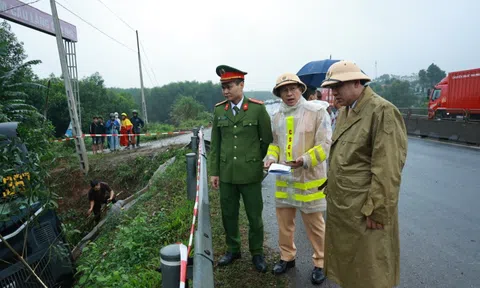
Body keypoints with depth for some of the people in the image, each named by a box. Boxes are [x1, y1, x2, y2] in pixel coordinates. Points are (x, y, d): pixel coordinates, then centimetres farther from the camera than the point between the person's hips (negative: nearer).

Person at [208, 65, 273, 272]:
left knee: (254, 216, 10)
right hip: (226, 174, 3)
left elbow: (267, 140, 0)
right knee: (228, 215, 15)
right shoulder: (219, 110, 3)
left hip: (250, 174, -3)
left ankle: (257, 253, 31)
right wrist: (214, 171, 4)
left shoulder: (258, 108, -7)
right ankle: (233, 249, 36)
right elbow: (215, 144, 5)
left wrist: (259, 163, 5)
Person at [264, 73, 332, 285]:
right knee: (284, 221, 16)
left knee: (314, 224, 9)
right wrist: (271, 158, -3)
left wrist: (305, 160, -27)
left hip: (309, 179, -5)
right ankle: (287, 257, 36)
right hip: (284, 179, 5)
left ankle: (320, 263, 29)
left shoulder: (317, 112, -10)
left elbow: (325, 144, -13)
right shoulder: (277, 116, 8)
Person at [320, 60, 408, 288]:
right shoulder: (344, 111, 11)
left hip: (364, 210, -8)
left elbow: (387, 169, -20)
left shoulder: (382, 111, -16)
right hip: (340, 206, 8)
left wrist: (377, 211, -18)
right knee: (346, 264, 22)